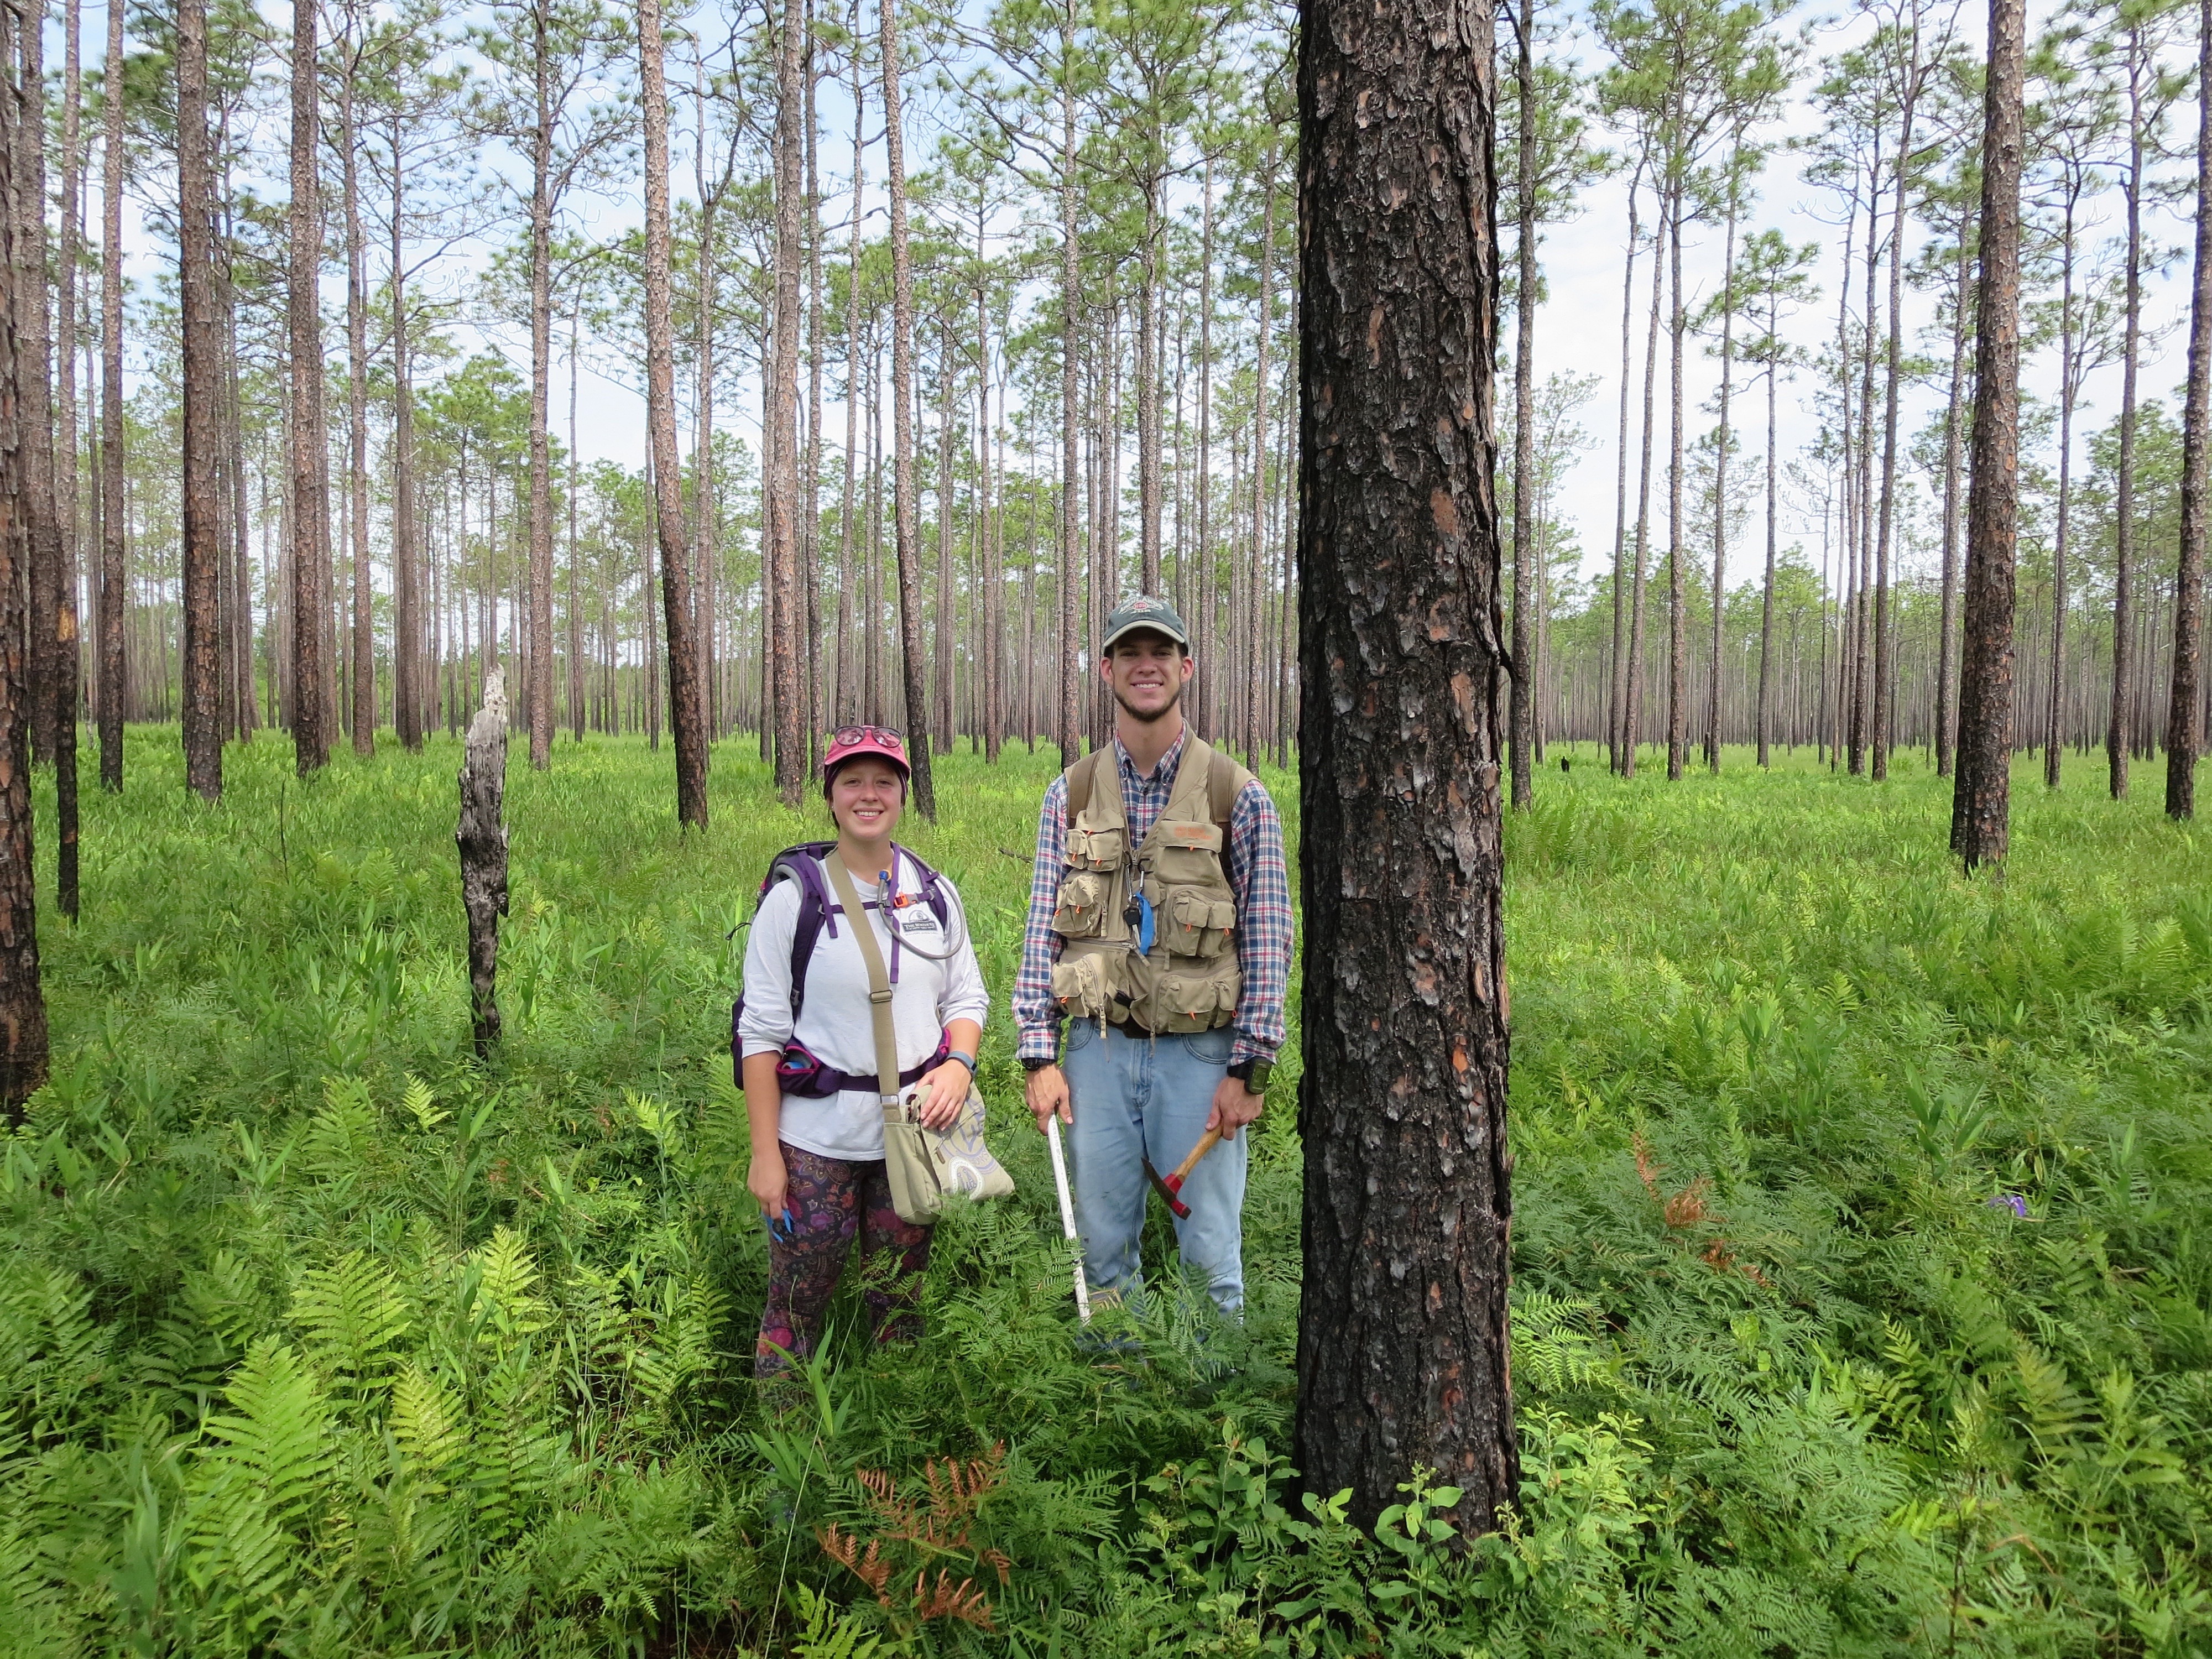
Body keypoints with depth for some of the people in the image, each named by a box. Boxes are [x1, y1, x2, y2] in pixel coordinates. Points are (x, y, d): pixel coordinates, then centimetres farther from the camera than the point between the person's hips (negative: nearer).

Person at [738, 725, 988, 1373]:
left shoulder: (934, 892, 5)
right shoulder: (794, 896, -6)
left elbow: (967, 996, 13)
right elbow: (761, 1032, -6)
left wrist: (958, 1063, -8)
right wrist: (765, 1153, -9)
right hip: (817, 1141, -3)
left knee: (902, 1295, 15)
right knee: (798, 1300, 4)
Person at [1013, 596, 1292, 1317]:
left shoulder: (1238, 795, -2)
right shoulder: (1069, 794, 5)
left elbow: (1267, 937, -2)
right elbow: (1042, 931, 6)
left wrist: (1249, 1069, -7)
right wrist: (1040, 1055, 0)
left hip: (1199, 1053, -2)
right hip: (1097, 1048, 2)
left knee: (1210, 1250, 6)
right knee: (1103, 1244, 12)